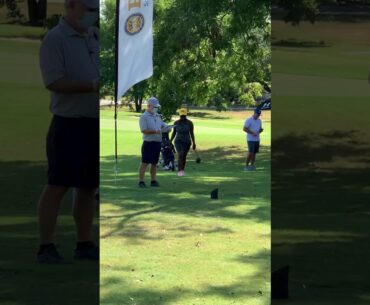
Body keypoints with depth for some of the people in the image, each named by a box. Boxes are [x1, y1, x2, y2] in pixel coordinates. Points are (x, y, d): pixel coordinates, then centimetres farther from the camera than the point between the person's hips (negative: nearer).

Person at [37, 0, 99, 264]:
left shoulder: (96, 36, 14)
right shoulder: (55, 39, -7)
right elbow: (53, 82, -16)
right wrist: (93, 86, -23)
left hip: (98, 123, 7)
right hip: (70, 123, -7)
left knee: (88, 187, 9)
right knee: (58, 185, -7)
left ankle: (84, 245, 15)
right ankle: (46, 247, -6)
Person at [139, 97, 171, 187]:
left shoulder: (157, 116, 16)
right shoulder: (144, 117, -7)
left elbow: (163, 125, 22)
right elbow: (144, 130, -16)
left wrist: (167, 127, -1)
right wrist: (155, 131, -24)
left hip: (157, 143, 7)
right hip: (148, 143, -7)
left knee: (154, 163, 11)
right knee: (145, 163, -7)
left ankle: (153, 181, 17)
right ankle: (141, 181, -5)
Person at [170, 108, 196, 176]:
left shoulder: (189, 123, -7)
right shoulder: (176, 122, -3)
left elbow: (192, 133, -5)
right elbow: (174, 133, 6)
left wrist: (194, 143, -8)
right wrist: (170, 141, 5)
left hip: (187, 142, 1)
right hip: (178, 141, -1)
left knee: (184, 156, 12)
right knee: (180, 154, -21)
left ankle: (183, 170, 31)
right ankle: (180, 171, -26)